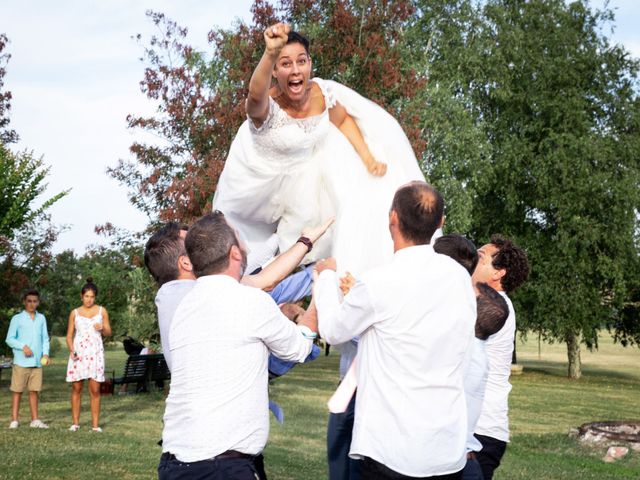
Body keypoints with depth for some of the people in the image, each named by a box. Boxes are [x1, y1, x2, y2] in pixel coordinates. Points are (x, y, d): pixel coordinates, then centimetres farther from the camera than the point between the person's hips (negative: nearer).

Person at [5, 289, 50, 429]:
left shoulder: (41, 318, 13)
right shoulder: (17, 319, 1)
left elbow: (45, 338, 13)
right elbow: (9, 339, -1)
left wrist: (45, 353, -2)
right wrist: (23, 346, -16)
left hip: (37, 361, 3)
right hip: (21, 361, -3)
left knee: (34, 390, 6)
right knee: (17, 390, 0)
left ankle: (35, 420, 11)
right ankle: (14, 420, 4)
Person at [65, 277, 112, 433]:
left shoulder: (101, 311, 8)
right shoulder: (75, 313, 8)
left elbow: (108, 333, 11)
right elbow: (69, 335, 9)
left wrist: (102, 328, -12)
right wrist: (71, 350, -8)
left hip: (95, 352, 0)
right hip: (78, 352, 0)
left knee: (95, 390, -5)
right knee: (76, 388, 0)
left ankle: (95, 424, -3)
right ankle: (75, 423, 7)